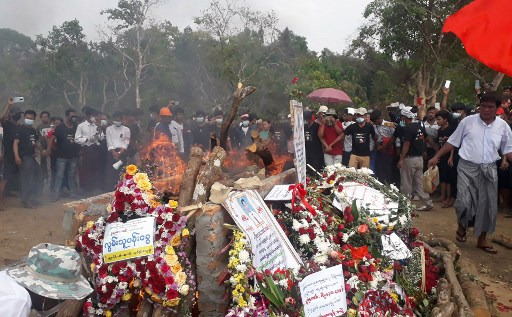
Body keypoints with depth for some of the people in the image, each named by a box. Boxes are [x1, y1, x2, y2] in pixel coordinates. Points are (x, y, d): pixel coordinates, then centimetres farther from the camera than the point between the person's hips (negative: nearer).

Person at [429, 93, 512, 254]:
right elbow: (453, 141, 5)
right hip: (467, 167, -2)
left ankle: (482, 239, 23)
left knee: (487, 205, 6)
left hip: (489, 169, 2)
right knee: (464, 202, -11)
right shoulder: (468, 121, -2)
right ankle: (462, 227, 21)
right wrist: (436, 157, 4)